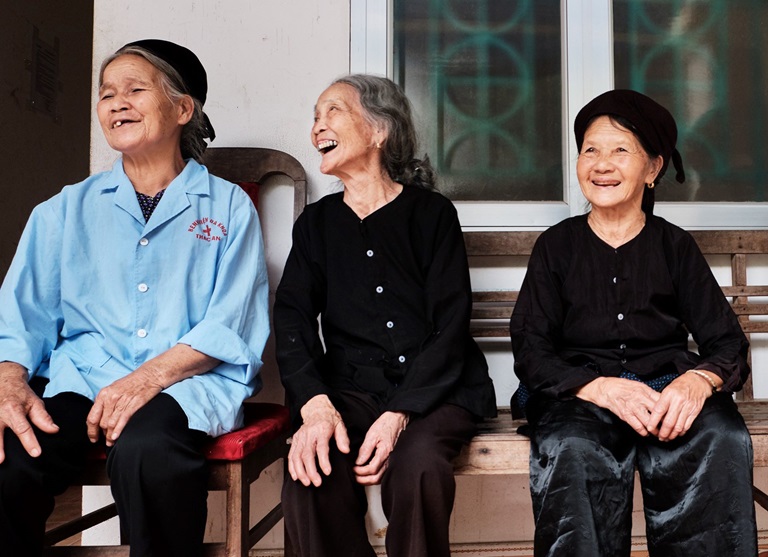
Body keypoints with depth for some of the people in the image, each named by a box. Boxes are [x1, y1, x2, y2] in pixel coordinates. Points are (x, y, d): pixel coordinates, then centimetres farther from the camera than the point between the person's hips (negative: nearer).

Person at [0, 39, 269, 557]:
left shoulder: (228, 207, 9)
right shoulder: (67, 210, 18)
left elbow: (233, 327, -1)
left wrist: (151, 375, -17)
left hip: (188, 383, -2)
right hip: (79, 379, 3)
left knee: (143, 450, -35)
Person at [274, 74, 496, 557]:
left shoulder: (432, 213, 3)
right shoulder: (317, 222, 12)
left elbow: (449, 327, -5)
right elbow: (292, 319, -1)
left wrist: (399, 414, -19)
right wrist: (315, 404, -20)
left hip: (434, 390, -2)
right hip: (351, 388, 2)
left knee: (416, 464, -33)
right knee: (311, 471, -28)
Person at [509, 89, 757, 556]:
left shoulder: (675, 246, 12)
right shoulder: (557, 246, 9)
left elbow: (728, 343, 5)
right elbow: (531, 353, 1)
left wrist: (699, 381, -20)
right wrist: (601, 389, -20)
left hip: (666, 388, 1)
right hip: (579, 393, -1)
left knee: (723, 441, -31)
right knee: (572, 452, -35)